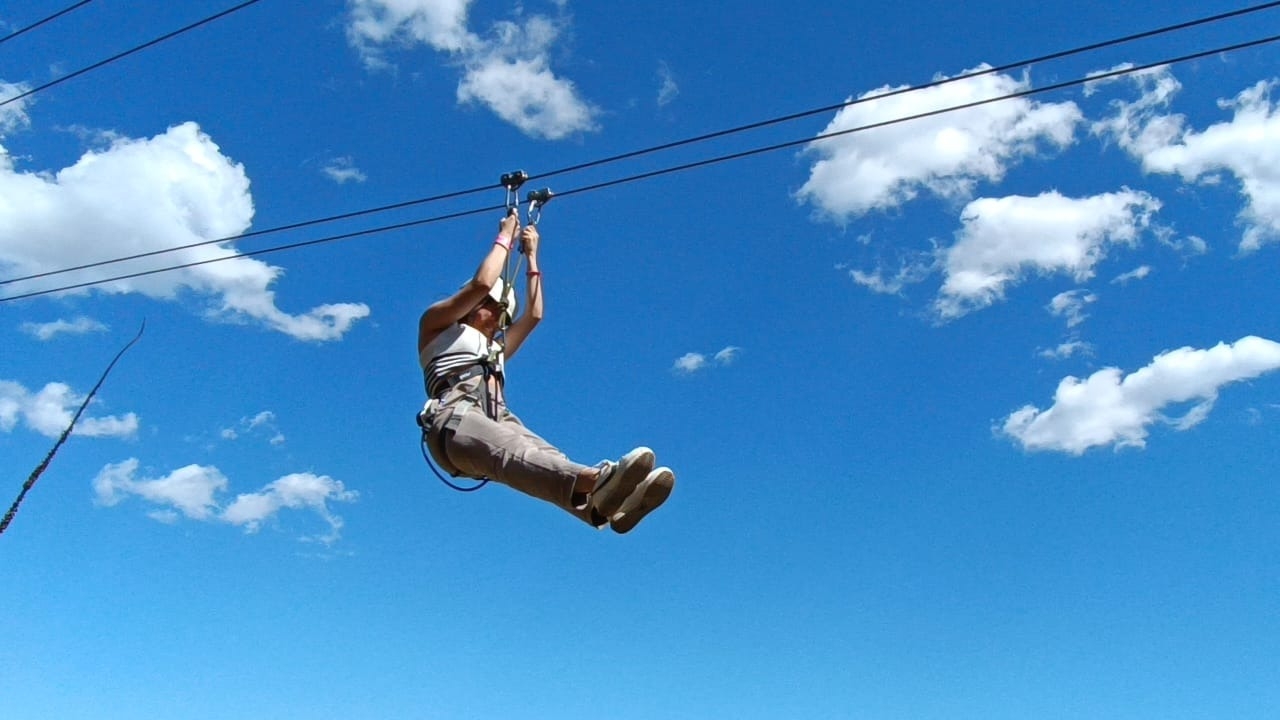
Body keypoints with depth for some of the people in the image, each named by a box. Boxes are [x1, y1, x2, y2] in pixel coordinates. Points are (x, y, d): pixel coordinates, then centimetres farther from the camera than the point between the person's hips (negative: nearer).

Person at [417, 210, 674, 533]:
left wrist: (531, 255, 39)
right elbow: (482, 283, 11)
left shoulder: (497, 349, 41)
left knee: (545, 457, -30)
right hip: (455, 420, -6)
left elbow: (534, 314, 34)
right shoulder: (436, 325, 25)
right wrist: (505, 238, 21)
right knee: (512, 454, -39)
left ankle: (604, 506, -62)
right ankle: (594, 479, -71)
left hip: (499, 421, 6)